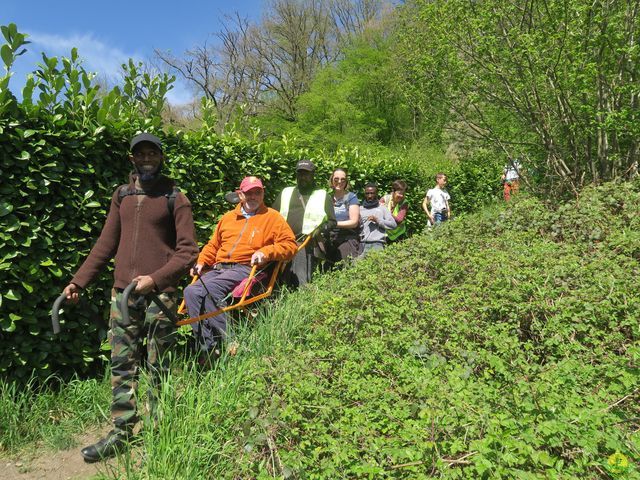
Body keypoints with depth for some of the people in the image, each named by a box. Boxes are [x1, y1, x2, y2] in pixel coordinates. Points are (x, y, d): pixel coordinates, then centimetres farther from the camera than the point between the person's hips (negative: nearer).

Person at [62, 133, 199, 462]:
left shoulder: (175, 198, 0)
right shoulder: (122, 195, 14)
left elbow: (188, 251, -6)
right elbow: (106, 244, 17)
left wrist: (155, 278, -18)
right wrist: (78, 281, 12)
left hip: (158, 294, -4)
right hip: (122, 292, 5)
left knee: (158, 367, 3)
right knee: (121, 365, 8)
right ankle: (121, 433, 19)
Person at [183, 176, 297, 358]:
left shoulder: (272, 217, 11)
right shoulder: (227, 217, 26)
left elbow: (290, 245, 2)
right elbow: (212, 245, 32)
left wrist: (266, 252, -12)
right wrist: (201, 262, 15)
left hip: (246, 268, -6)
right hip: (218, 268, 6)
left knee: (209, 288, -32)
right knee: (191, 291, -21)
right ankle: (209, 346, -23)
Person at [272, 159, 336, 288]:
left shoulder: (323, 196, 13)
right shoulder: (285, 193, 21)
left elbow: (332, 222, 9)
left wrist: (320, 230, -9)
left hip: (307, 246, -3)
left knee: (301, 283, -12)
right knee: (284, 281, 4)